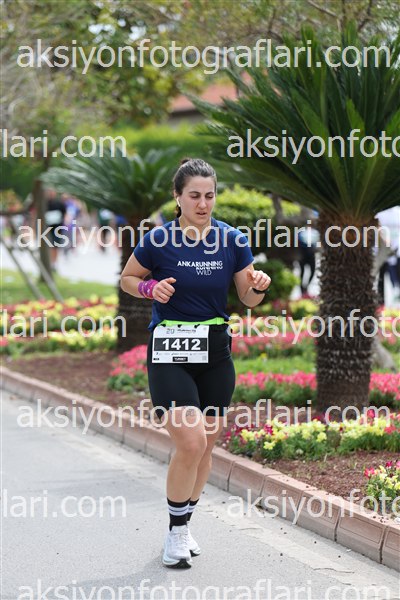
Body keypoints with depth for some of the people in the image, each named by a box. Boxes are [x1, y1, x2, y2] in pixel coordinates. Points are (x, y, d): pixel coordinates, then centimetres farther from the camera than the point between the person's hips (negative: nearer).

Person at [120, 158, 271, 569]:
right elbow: (127, 279, 7)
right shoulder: (158, 239, -8)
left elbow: (248, 300, 8)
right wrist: (152, 288, -13)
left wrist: (258, 286, -13)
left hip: (215, 353, 4)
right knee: (191, 442, -17)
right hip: (169, 353, -4)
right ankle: (176, 531, 1)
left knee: (206, 446, 10)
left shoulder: (232, 240, 0)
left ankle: (182, 526, 29)